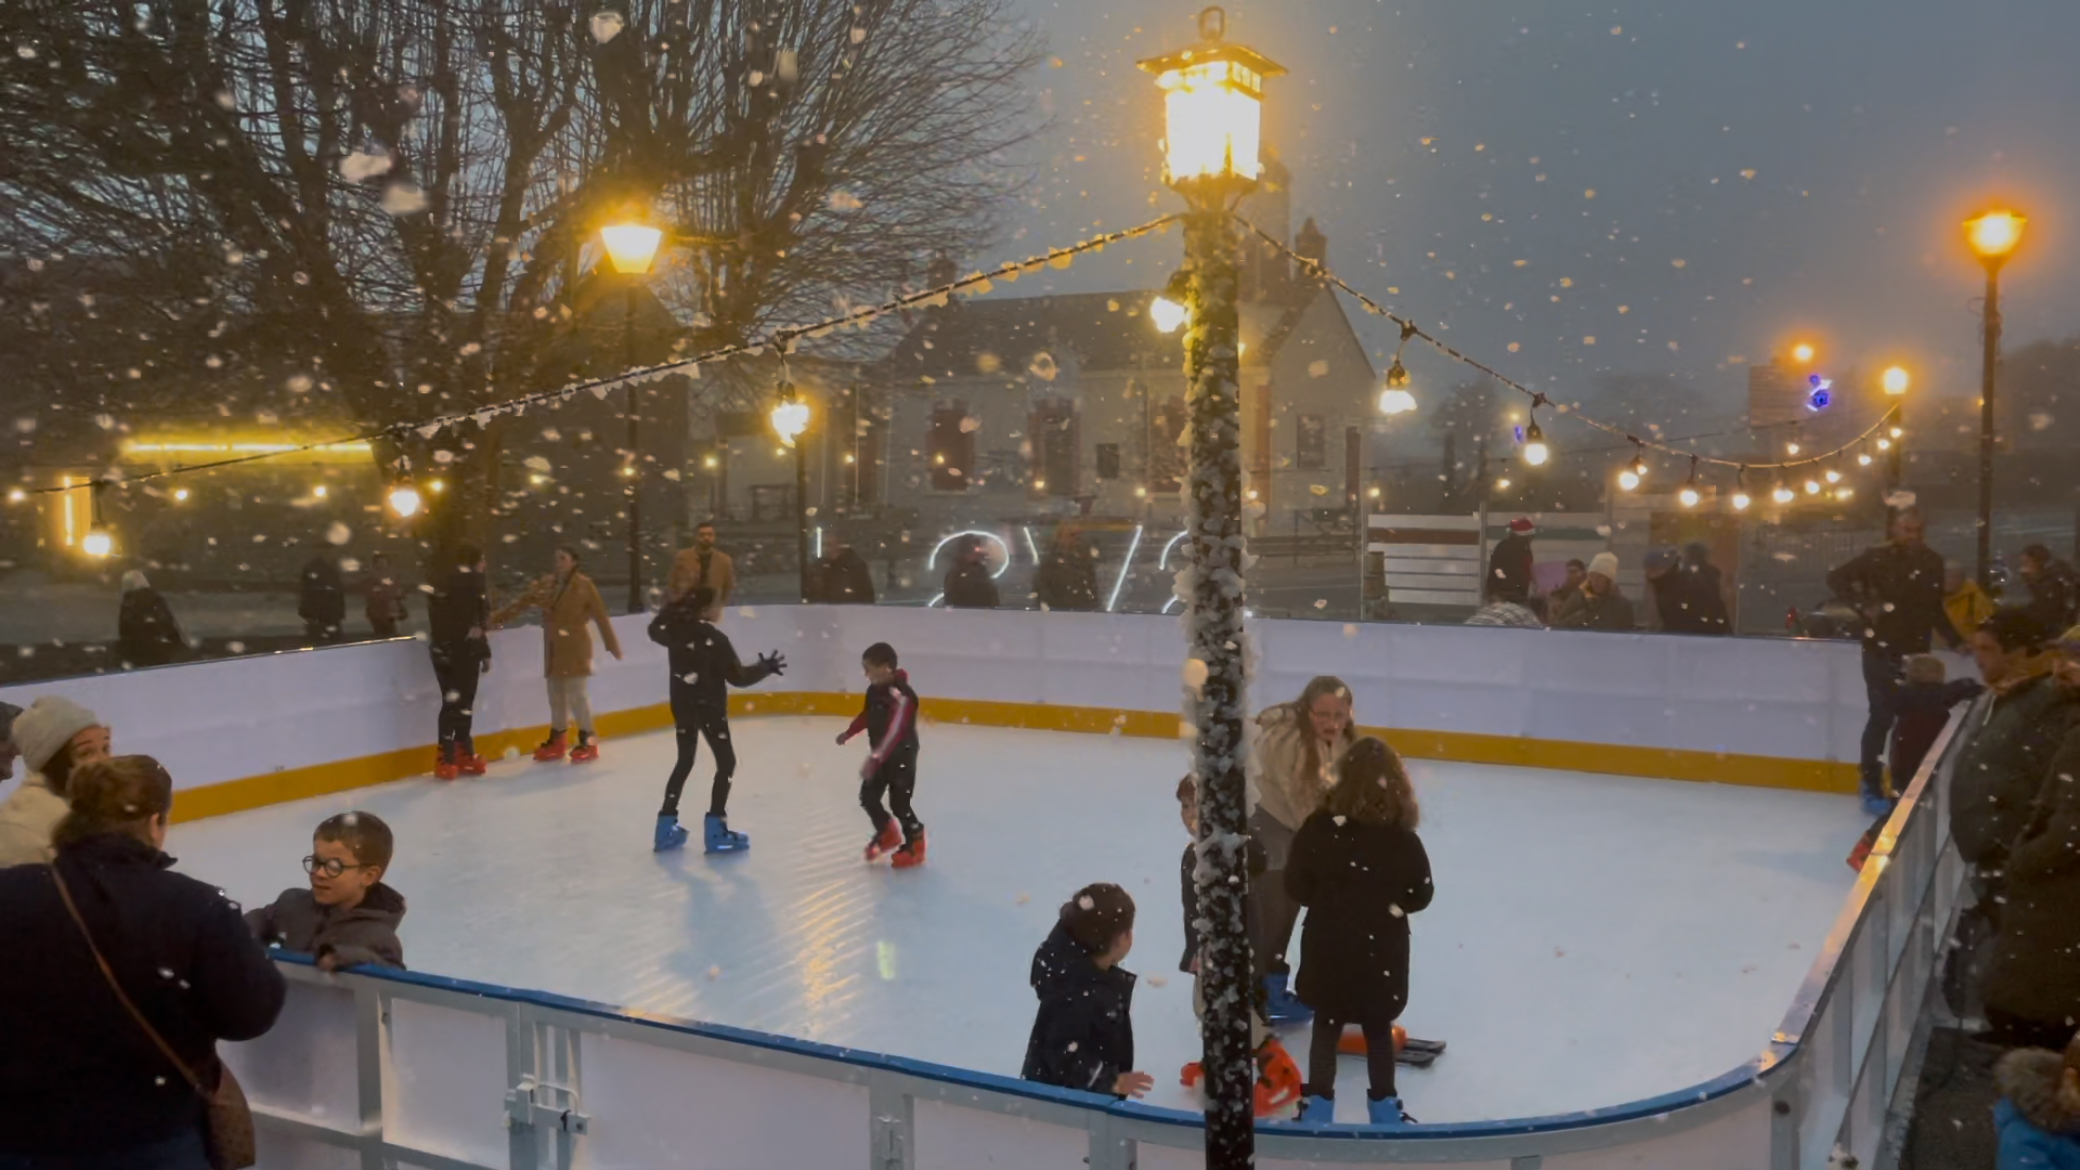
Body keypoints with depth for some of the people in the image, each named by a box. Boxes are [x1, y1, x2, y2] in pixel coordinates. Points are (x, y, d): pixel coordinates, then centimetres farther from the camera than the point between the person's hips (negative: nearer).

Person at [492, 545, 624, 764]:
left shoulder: (584, 585, -9)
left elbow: (601, 616, -7)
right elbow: (522, 600, 4)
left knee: (576, 693, -5)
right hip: (553, 649, 5)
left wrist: (612, 645, -6)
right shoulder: (547, 583, 4)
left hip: (575, 648, -5)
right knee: (556, 694, 12)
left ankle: (587, 741, 7)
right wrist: (498, 617, -4)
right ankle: (555, 741, 22)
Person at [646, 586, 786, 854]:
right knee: (726, 762, 3)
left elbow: (655, 629, 21)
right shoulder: (714, 639, -21)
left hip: (682, 705, 7)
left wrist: (675, 608, 23)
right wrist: (765, 667, -4)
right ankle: (715, 829, -3)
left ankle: (667, 825, 21)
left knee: (684, 762, 20)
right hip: (709, 707, -7)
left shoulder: (674, 631, -4)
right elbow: (737, 677, -17)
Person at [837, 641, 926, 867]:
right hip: (882, 756, 9)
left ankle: (915, 846, 15)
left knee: (899, 803, -3)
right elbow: (867, 715, 20)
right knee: (868, 797, 13)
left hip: (902, 756, -9)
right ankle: (887, 834, 35)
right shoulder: (874, 689, 0)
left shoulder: (901, 695, -28)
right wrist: (848, 733, 30)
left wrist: (874, 758, -41)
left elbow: (894, 732, -35)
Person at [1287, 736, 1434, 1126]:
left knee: (1327, 1025, 17)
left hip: (1328, 947, 0)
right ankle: (1383, 1105, 32)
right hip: (1382, 951, 0)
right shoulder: (1403, 839, -16)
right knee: (1378, 1028, 18)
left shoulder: (1319, 828, -16)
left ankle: (1320, 1104, 23)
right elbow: (1420, 895, -6)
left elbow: (1296, 886, -9)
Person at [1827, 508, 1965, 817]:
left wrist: (1955, 640, 8)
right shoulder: (1877, 558, -10)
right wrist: (1864, 605, -16)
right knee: (1882, 716, -6)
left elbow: (1934, 609, 15)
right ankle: (1871, 786, 2)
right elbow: (1836, 578, -8)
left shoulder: (1933, 562, 6)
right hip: (1881, 650, -5)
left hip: (1916, 652, 5)